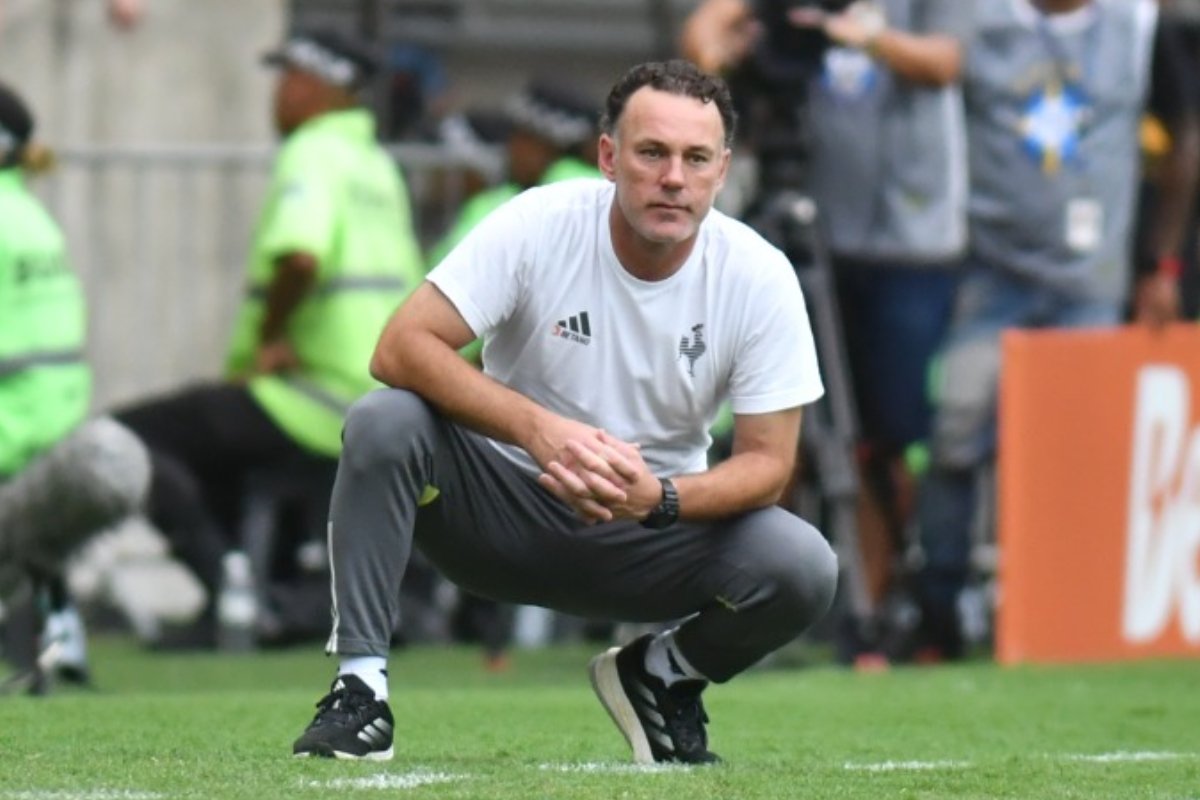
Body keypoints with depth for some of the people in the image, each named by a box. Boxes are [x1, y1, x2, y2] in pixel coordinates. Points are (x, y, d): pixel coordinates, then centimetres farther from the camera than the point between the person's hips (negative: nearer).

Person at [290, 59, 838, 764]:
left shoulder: (759, 277, -12)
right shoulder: (539, 225, -17)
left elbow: (769, 461, -11)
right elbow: (401, 348, -23)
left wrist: (660, 499, -32)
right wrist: (540, 429, -37)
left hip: (649, 532, 1)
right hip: (502, 509, -1)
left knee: (803, 568, -26)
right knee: (384, 425, -30)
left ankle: (665, 677, 7)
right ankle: (361, 687, -19)